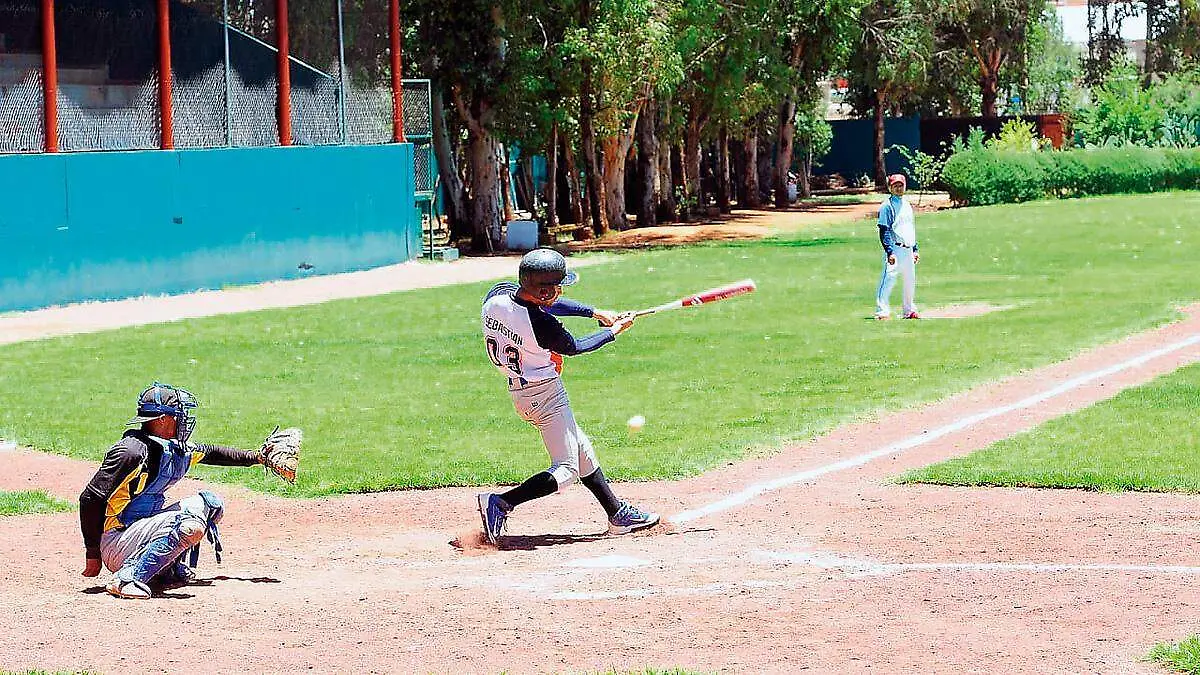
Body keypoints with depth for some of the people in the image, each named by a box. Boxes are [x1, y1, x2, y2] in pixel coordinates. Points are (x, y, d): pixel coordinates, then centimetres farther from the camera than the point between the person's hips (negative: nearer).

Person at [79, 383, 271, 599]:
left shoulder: (176, 449, 6)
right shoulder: (132, 451, -21)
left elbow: (212, 453, 27)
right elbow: (90, 499, -20)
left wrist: (256, 457, 29)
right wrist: (93, 556, -17)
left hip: (143, 528, 10)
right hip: (116, 546, -10)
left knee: (209, 502, 13)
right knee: (191, 525, -28)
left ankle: (167, 569, 7)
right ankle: (127, 578, -24)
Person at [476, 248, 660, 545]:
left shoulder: (499, 293, -8)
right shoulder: (541, 324, -30)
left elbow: (547, 303, 7)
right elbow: (573, 347, -10)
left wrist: (597, 313, 6)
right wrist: (616, 330, 5)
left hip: (519, 388, 10)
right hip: (545, 394, -10)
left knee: (581, 450, 20)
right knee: (567, 470, -4)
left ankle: (618, 515, 29)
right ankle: (500, 503, -14)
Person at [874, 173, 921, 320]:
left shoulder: (907, 205, 18)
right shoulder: (887, 206, -6)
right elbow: (884, 231, -12)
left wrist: (915, 249, 20)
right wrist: (890, 252, -20)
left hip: (908, 250, 8)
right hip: (895, 248, -8)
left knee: (910, 280, 14)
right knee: (889, 278, -15)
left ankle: (909, 310, 25)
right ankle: (882, 311, -15)